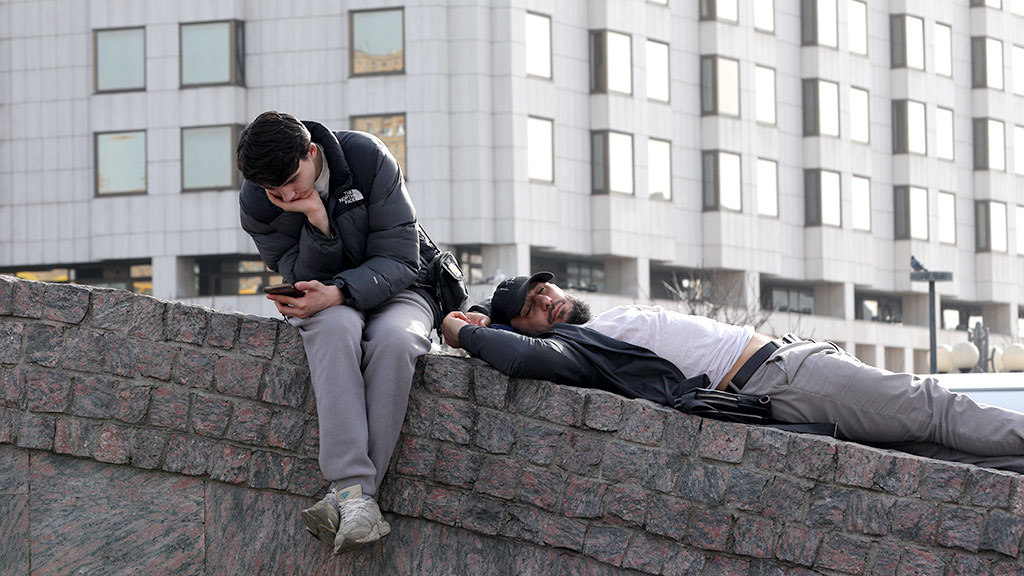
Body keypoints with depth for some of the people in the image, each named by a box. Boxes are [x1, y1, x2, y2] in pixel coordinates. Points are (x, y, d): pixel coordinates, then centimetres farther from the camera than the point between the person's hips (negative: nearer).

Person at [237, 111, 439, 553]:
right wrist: (317, 222, -29)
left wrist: (337, 293, -35)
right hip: (326, 301, 1)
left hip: (396, 288, -1)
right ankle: (355, 492, -46)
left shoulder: (369, 158, -19)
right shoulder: (255, 203, -12)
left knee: (393, 338, -37)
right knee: (336, 326, -37)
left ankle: (346, 497, -38)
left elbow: (399, 260, -18)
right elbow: (303, 281, -11)